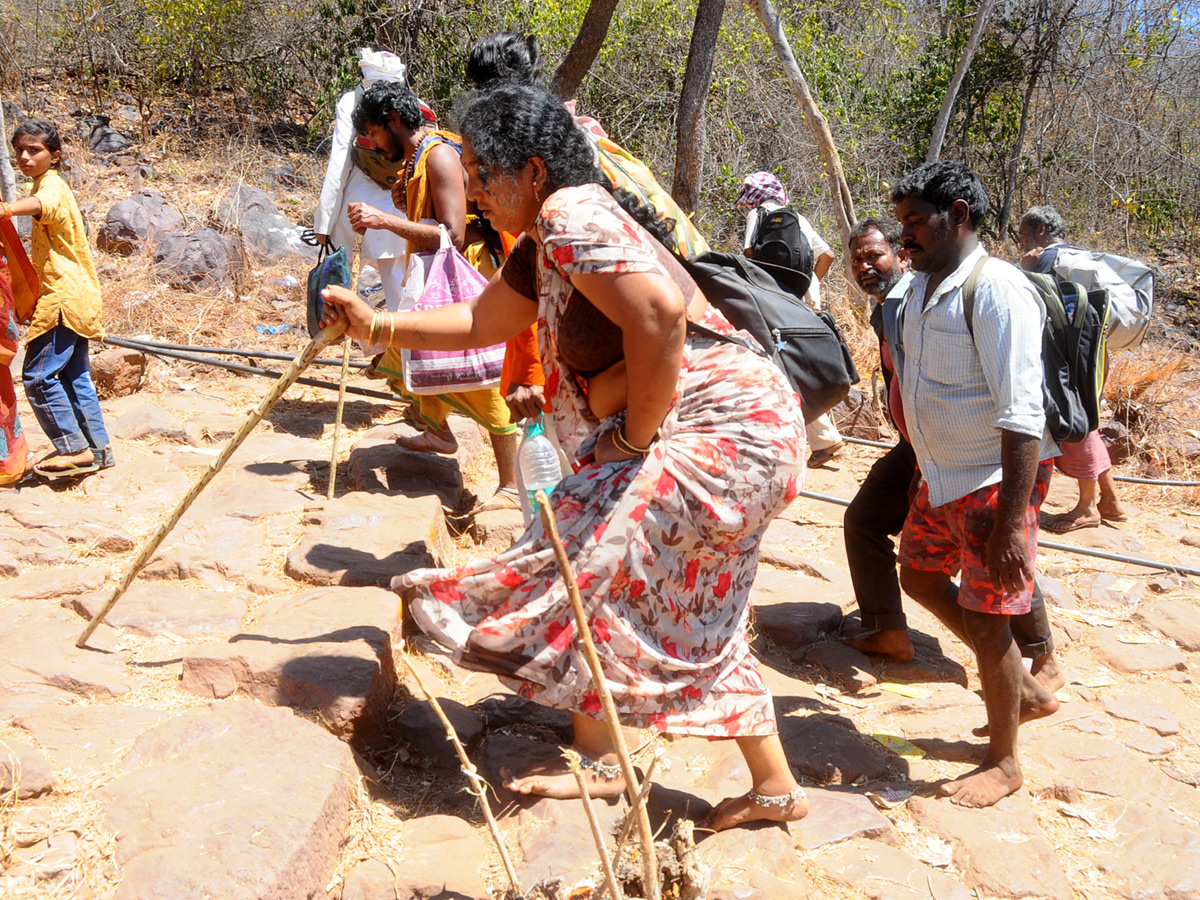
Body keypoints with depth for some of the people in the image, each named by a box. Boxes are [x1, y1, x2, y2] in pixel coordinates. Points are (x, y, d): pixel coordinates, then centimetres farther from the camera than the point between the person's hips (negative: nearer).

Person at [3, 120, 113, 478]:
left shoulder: (51, 186, -12)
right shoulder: (50, 185, 20)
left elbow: (41, 204, -38)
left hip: (63, 298, -10)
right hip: (72, 296, 10)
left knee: (38, 375, -9)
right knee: (75, 377, 12)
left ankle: (75, 449, -6)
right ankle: (98, 448, 15)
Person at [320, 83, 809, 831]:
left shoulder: (571, 216, -18)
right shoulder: (543, 246, 13)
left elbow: (659, 315, -32)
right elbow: (480, 322, 26)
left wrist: (635, 438, -20)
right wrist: (376, 324, 22)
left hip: (724, 427, -10)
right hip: (736, 433, 10)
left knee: (589, 554, -7)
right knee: (697, 616, 15)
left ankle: (601, 761, 10)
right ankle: (776, 787, 26)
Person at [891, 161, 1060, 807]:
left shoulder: (996, 291, -22)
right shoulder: (920, 286, 6)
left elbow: (1021, 415, -26)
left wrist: (1011, 522, -30)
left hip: (996, 479, -9)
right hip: (941, 475, 9)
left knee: (987, 618, -1)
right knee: (920, 577, 20)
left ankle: (1003, 762, 22)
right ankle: (1023, 691, 36)